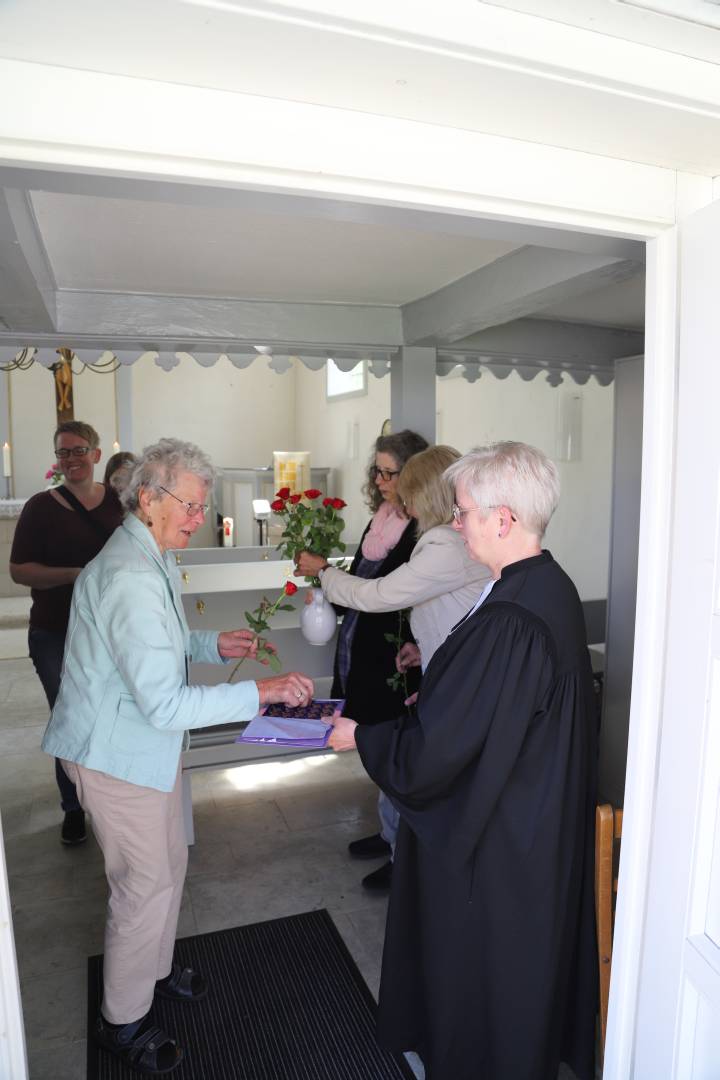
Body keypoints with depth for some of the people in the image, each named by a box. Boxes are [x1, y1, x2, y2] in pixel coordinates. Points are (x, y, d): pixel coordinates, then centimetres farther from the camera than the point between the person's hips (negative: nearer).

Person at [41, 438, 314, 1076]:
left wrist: (213, 644, 3)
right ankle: (123, 1020, 31)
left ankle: (154, 970, 47)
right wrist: (260, 693, -28)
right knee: (146, 884, 7)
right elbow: (164, 704, -31)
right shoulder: (129, 577, -30)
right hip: (118, 753, -10)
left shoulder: (152, 558, 5)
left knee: (169, 862, 23)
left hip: (147, 742, 10)